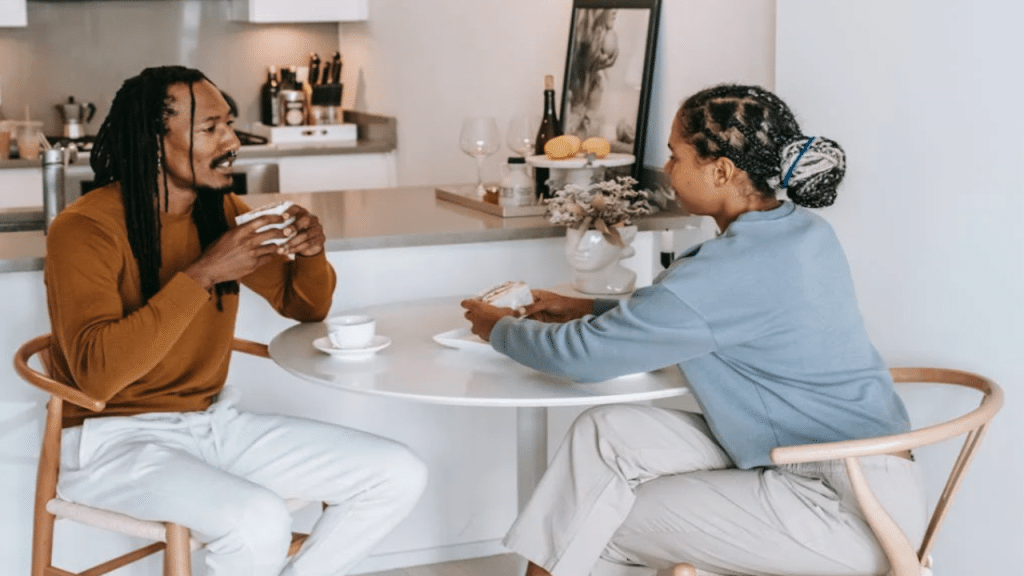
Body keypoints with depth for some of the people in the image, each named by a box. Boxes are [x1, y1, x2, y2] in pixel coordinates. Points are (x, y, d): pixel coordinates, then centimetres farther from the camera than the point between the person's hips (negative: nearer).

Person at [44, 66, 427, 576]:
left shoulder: (221, 209, 5)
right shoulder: (84, 229, -16)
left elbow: (304, 307, 15)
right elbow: (98, 372, -28)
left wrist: (311, 252, -9)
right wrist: (202, 274, -31)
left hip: (213, 421, 7)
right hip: (114, 438, -7)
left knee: (400, 476, -5)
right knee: (258, 520, -35)